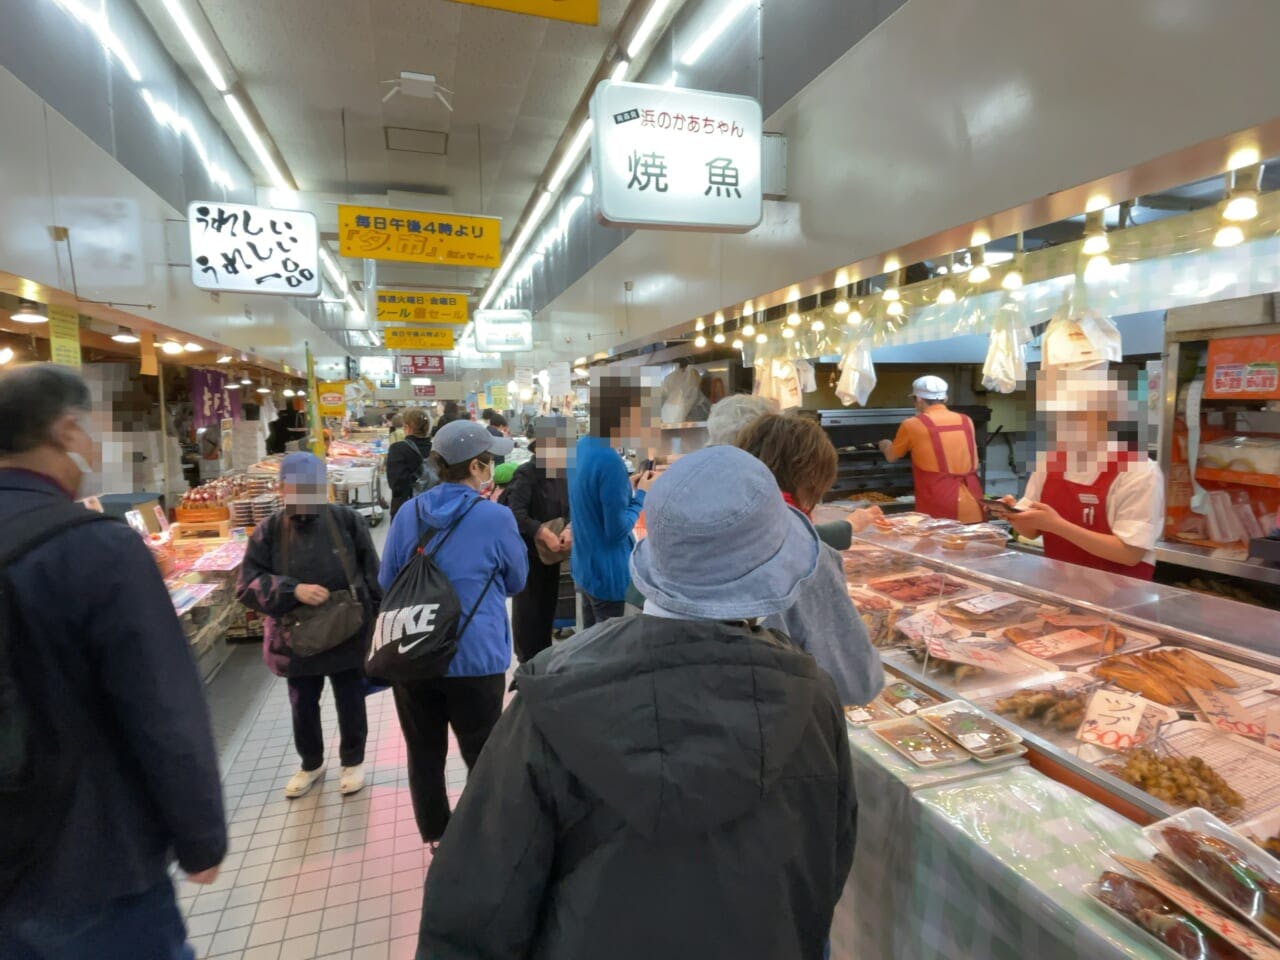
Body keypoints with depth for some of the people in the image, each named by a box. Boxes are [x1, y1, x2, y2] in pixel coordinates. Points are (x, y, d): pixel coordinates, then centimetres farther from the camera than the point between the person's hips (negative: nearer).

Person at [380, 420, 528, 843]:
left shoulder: (408, 514, -2)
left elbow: (386, 584, 9)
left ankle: (437, 841, 35)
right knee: (483, 758, 14)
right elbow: (516, 582, 1)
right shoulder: (496, 518, -14)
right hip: (475, 659, -4)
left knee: (424, 755, 18)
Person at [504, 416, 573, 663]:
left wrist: (569, 529, -21)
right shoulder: (526, 473, -17)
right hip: (527, 552, -6)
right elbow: (516, 513, -27)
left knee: (549, 604, 17)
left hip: (553, 552, 6)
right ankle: (527, 659, 21)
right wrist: (544, 534, -32)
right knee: (527, 608, 5)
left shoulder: (564, 473, 3)